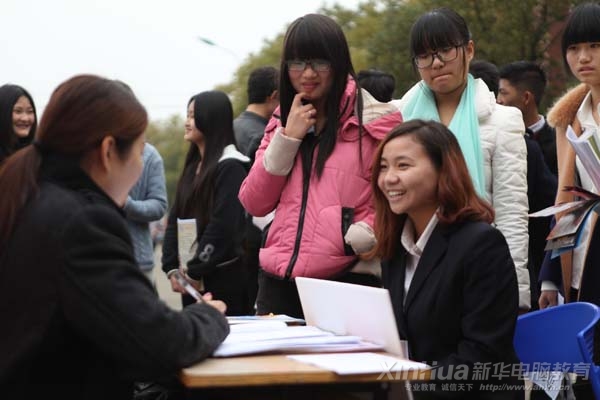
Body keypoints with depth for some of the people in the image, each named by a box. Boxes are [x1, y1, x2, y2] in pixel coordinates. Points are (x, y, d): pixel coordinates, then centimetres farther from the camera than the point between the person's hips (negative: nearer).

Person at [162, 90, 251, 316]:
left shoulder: (231, 167, -8)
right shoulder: (192, 167, 16)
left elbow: (223, 226, -16)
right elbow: (175, 220, 12)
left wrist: (195, 271, -15)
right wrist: (172, 268, 0)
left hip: (223, 277, -7)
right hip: (192, 278, 7)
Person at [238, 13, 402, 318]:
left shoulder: (375, 120, -2)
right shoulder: (283, 122, 14)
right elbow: (254, 204, 7)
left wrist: (360, 235, -19)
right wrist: (288, 137, -1)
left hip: (345, 281, -4)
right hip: (278, 280, 5)